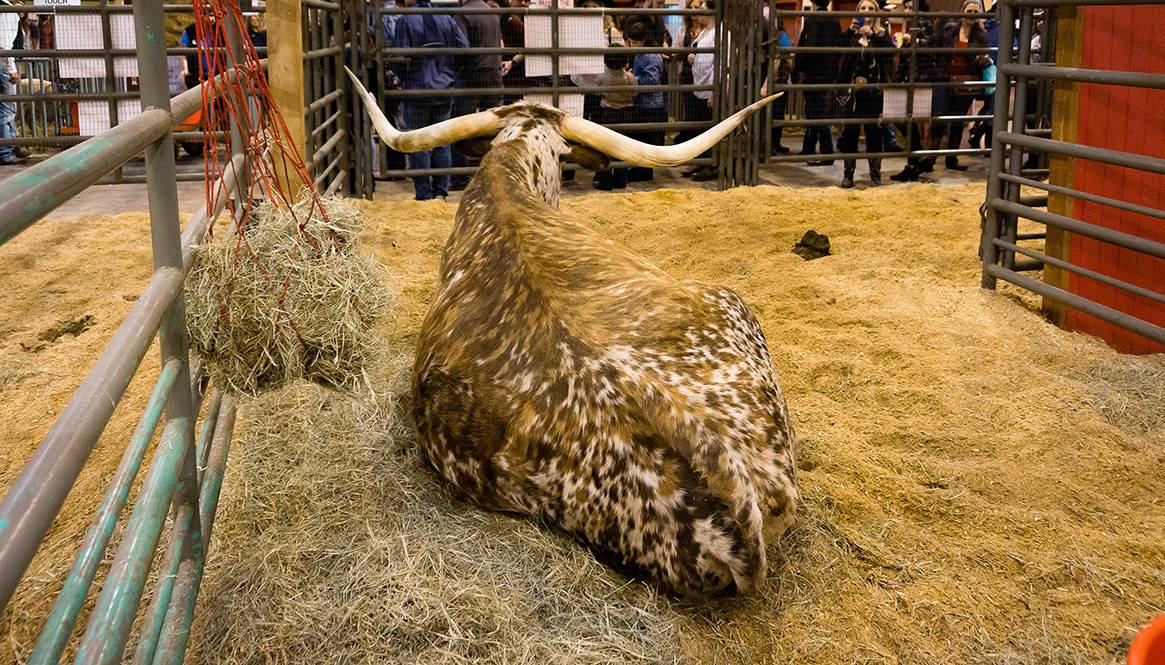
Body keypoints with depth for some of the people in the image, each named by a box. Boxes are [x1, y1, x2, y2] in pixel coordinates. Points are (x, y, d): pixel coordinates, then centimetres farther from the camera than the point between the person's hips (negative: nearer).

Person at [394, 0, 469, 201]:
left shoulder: (405, 20, -7)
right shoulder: (447, 19, 5)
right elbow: (465, 49, 3)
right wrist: (450, 73, 13)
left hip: (416, 90, -3)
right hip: (444, 91, 4)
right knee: (442, 141, 11)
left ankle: (423, 194, 5)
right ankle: (441, 192, 12)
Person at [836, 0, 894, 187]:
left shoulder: (882, 34, 7)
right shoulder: (851, 35, 10)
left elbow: (891, 52, -12)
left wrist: (872, 35, -20)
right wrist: (850, 31, -17)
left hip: (874, 91, -1)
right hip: (853, 89, 1)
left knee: (874, 132, 1)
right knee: (849, 131, 0)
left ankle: (875, 174, 10)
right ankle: (848, 174, 8)